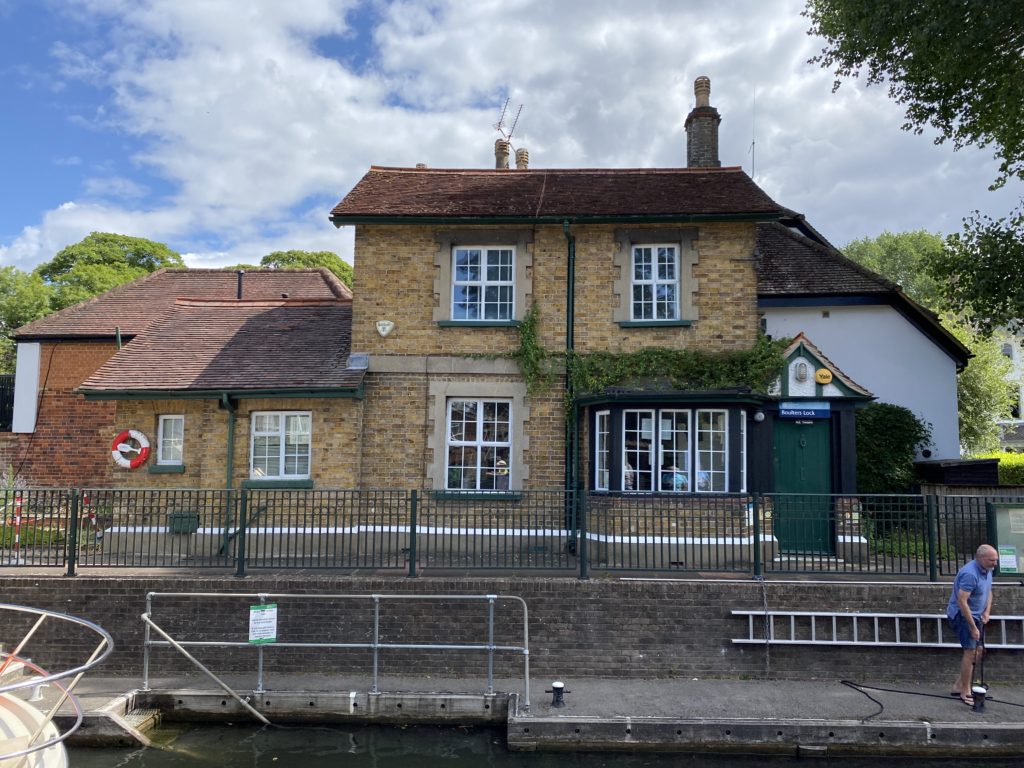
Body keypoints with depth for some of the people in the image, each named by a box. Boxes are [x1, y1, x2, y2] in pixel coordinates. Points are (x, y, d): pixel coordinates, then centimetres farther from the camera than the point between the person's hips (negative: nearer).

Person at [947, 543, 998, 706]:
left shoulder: (987, 570, 2)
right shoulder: (970, 574, -28)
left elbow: (988, 592, 17)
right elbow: (962, 602, -29)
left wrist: (987, 611, 2)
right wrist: (973, 627, -25)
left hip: (976, 615, 10)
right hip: (962, 615, -10)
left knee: (979, 650, 13)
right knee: (971, 651, -10)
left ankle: (959, 685, 23)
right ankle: (965, 692, 0)